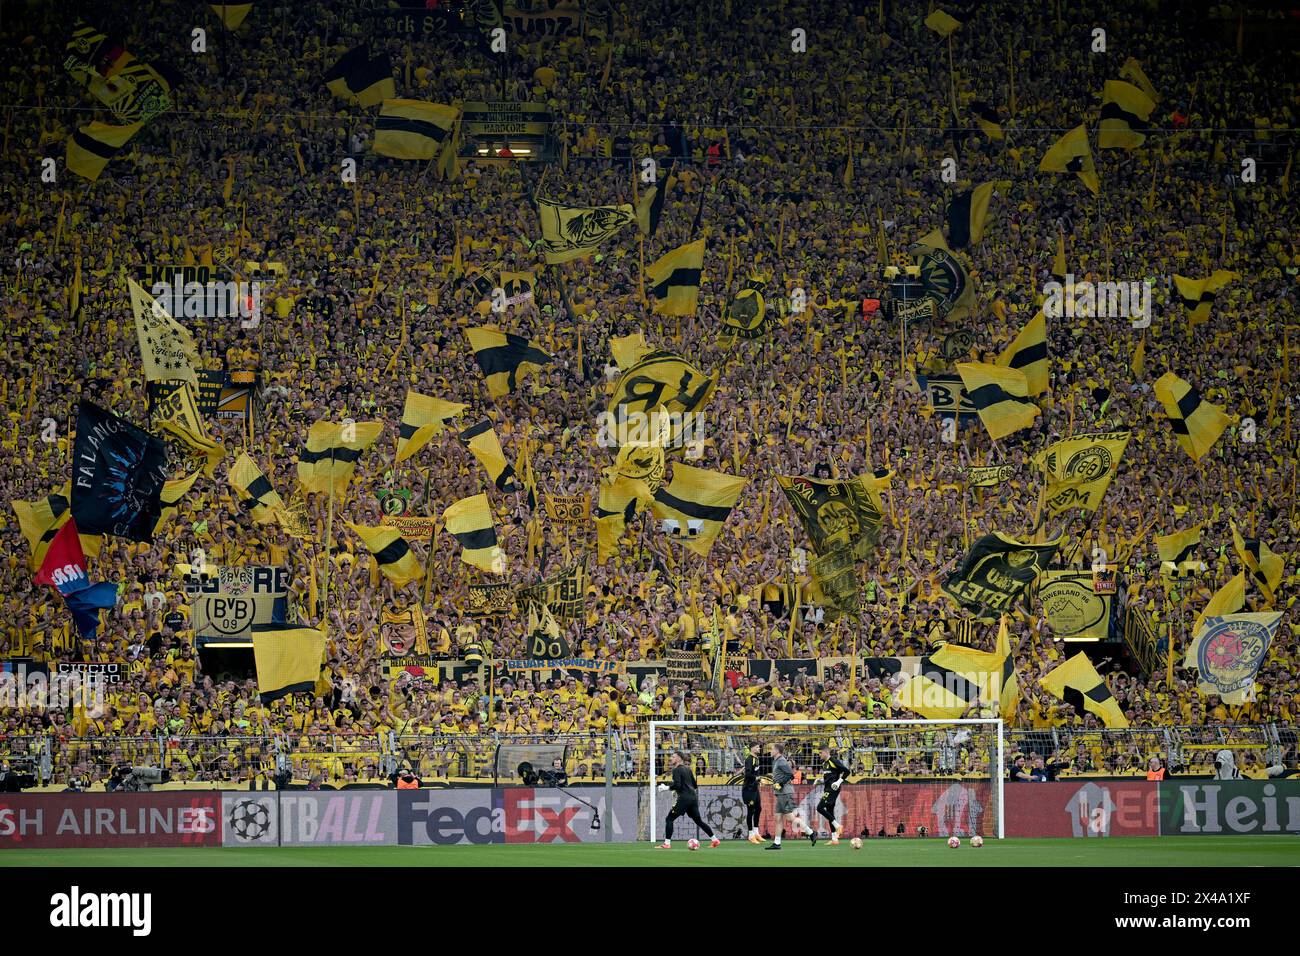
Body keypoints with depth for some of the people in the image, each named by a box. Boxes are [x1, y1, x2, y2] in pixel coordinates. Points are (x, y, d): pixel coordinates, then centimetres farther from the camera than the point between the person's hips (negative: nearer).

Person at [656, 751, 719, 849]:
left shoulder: (677, 770, -8)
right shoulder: (687, 769, 17)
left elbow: (677, 785, -20)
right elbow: (695, 785, 20)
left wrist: (667, 787, -9)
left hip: (684, 798, -8)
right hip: (693, 797, 8)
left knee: (669, 819, -4)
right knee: (698, 820, 17)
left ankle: (667, 843, -10)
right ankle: (714, 839, 17)